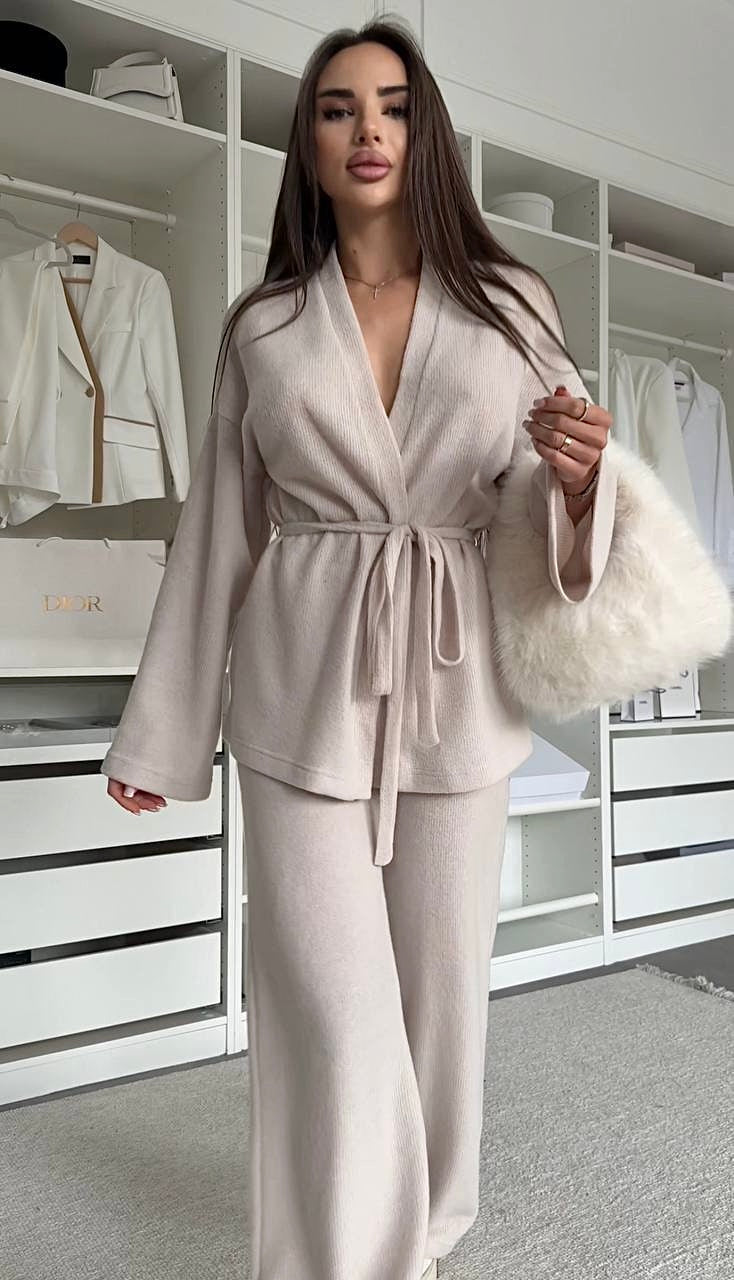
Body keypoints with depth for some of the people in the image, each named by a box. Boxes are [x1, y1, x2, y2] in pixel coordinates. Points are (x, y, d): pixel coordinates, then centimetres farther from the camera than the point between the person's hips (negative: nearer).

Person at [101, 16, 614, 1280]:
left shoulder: (514, 304, 7)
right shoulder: (262, 326, 7)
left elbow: (542, 513, 10)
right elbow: (217, 532, 7)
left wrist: (578, 474, -15)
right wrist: (159, 730, 7)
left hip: (457, 692, 1)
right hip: (302, 698, 0)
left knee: (443, 988, 11)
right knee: (332, 1012, -2)